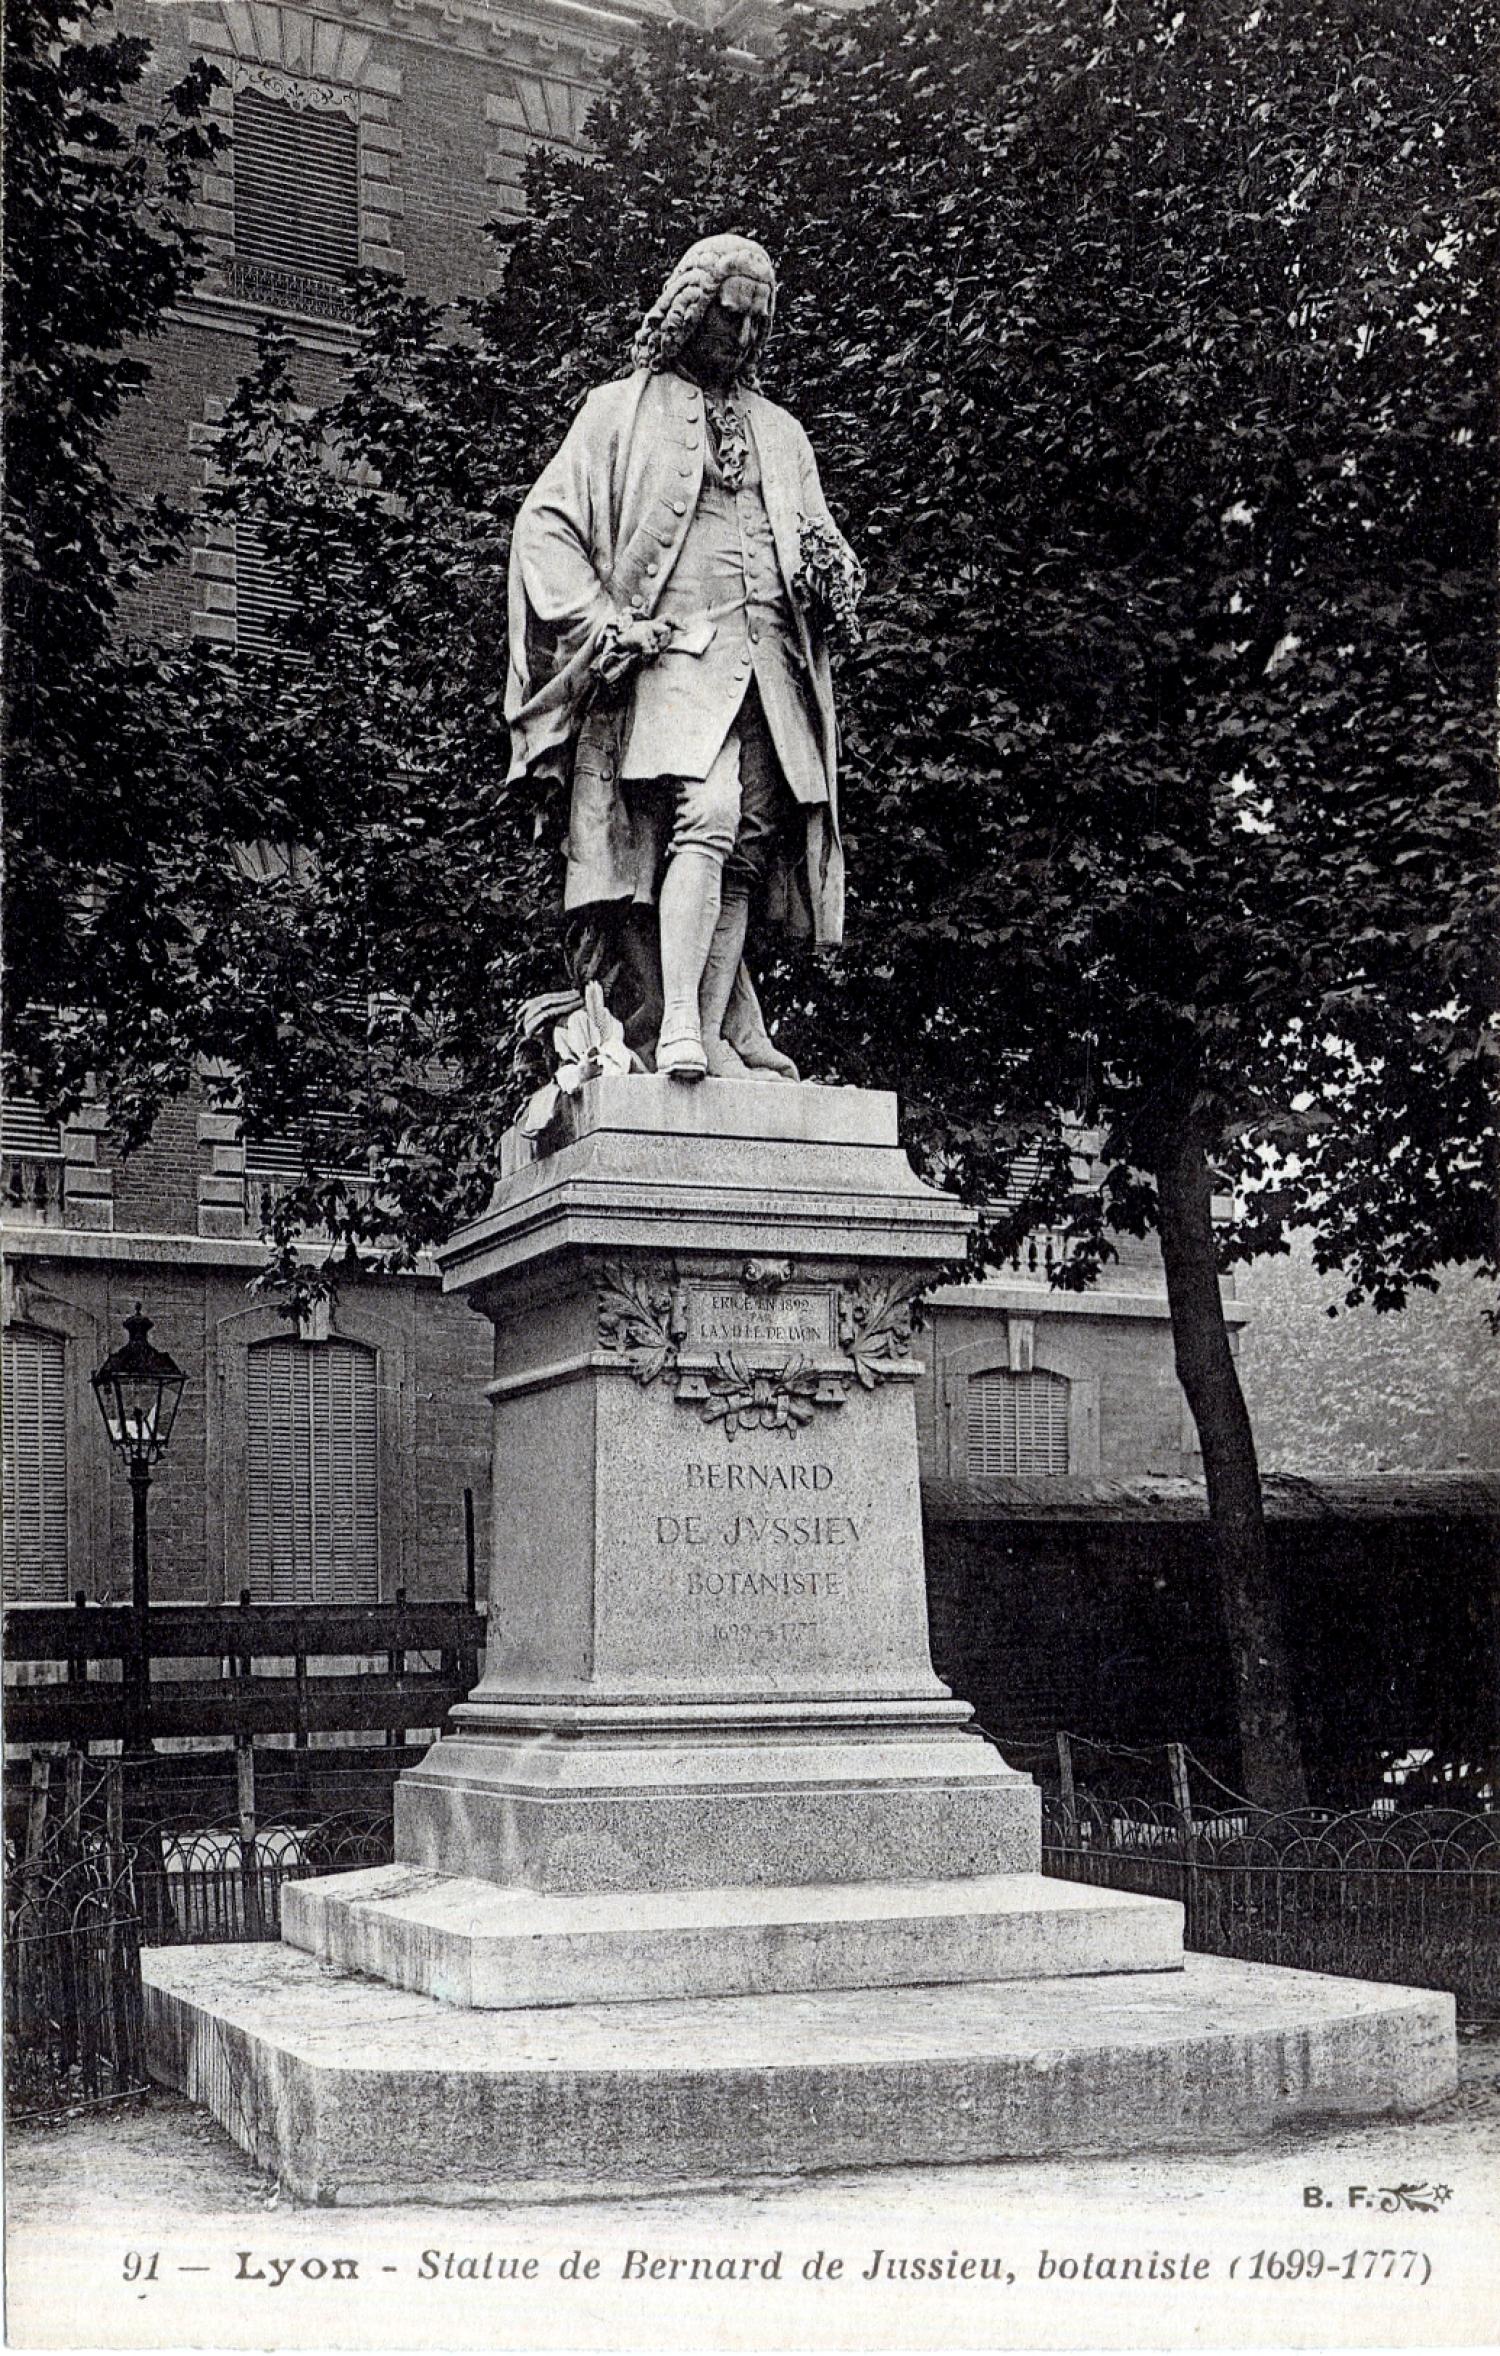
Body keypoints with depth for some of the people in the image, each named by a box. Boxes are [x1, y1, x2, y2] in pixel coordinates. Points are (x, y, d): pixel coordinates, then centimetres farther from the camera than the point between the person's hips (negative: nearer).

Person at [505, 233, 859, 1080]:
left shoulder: (780, 432, 26)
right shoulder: (622, 411, 12)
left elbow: (818, 536, 29)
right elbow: (544, 524, 5)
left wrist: (828, 561, 3)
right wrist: (602, 622, -9)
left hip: (770, 663, 5)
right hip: (677, 652, -5)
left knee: (746, 849, -4)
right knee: (705, 816, -25)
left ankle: (714, 1044, -4)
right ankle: (679, 1025, -32)